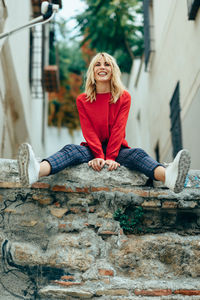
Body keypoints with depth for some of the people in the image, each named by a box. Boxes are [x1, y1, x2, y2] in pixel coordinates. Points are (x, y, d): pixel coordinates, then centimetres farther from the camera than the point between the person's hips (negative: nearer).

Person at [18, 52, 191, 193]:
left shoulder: (124, 97, 4)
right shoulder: (83, 100, 6)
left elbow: (118, 129, -7)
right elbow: (88, 130, -6)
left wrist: (111, 157, -21)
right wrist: (99, 155, -23)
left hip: (117, 148, 0)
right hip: (92, 148, 0)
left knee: (137, 154, -32)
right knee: (70, 150, -31)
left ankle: (169, 177, -65)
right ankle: (35, 172, -64)